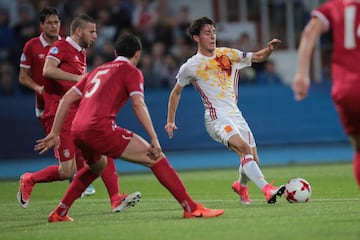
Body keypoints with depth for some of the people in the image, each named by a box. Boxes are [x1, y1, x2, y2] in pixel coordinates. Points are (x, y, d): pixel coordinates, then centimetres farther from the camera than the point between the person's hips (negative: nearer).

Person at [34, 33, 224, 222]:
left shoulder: (99, 70, 28)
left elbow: (67, 98, 23)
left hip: (77, 131, 7)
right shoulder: (131, 71, 8)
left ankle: (59, 213, 36)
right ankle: (191, 208, -11)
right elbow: (138, 104, -8)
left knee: (97, 166, 37)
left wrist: (55, 133, 23)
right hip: (101, 128, -7)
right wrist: (154, 139, -12)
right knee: (156, 159, -3)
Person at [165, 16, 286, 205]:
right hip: (217, 117, -6)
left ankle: (241, 185, 38)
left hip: (236, 115, 6)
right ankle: (267, 190, -41)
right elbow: (176, 92, 13)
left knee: (253, 159, 6)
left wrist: (269, 49, -11)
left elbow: (257, 57, 11)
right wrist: (170, 121, 12)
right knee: (245, 149, -28)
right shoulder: (191, 67, 1)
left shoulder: (228, 54, 11)